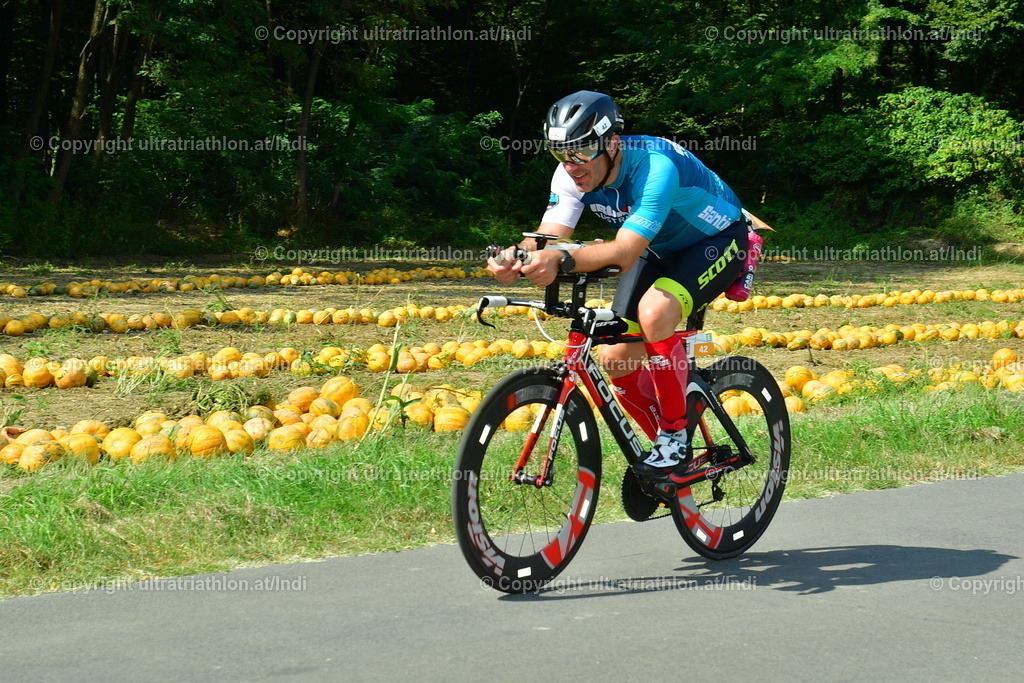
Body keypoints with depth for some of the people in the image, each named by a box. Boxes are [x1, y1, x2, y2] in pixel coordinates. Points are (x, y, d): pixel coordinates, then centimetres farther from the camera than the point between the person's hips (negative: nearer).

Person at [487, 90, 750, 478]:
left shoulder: (655, 167, -37)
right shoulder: (572, 175, -16)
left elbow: (625, 252, -46)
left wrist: (562, 261, -63)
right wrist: (515, 260, -48)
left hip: (717, 241, -7)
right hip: (661, 250, 7)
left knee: (653, 311, -35)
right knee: (615, 361, -3)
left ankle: (676, 438, -19)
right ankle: (669, 447, 20)